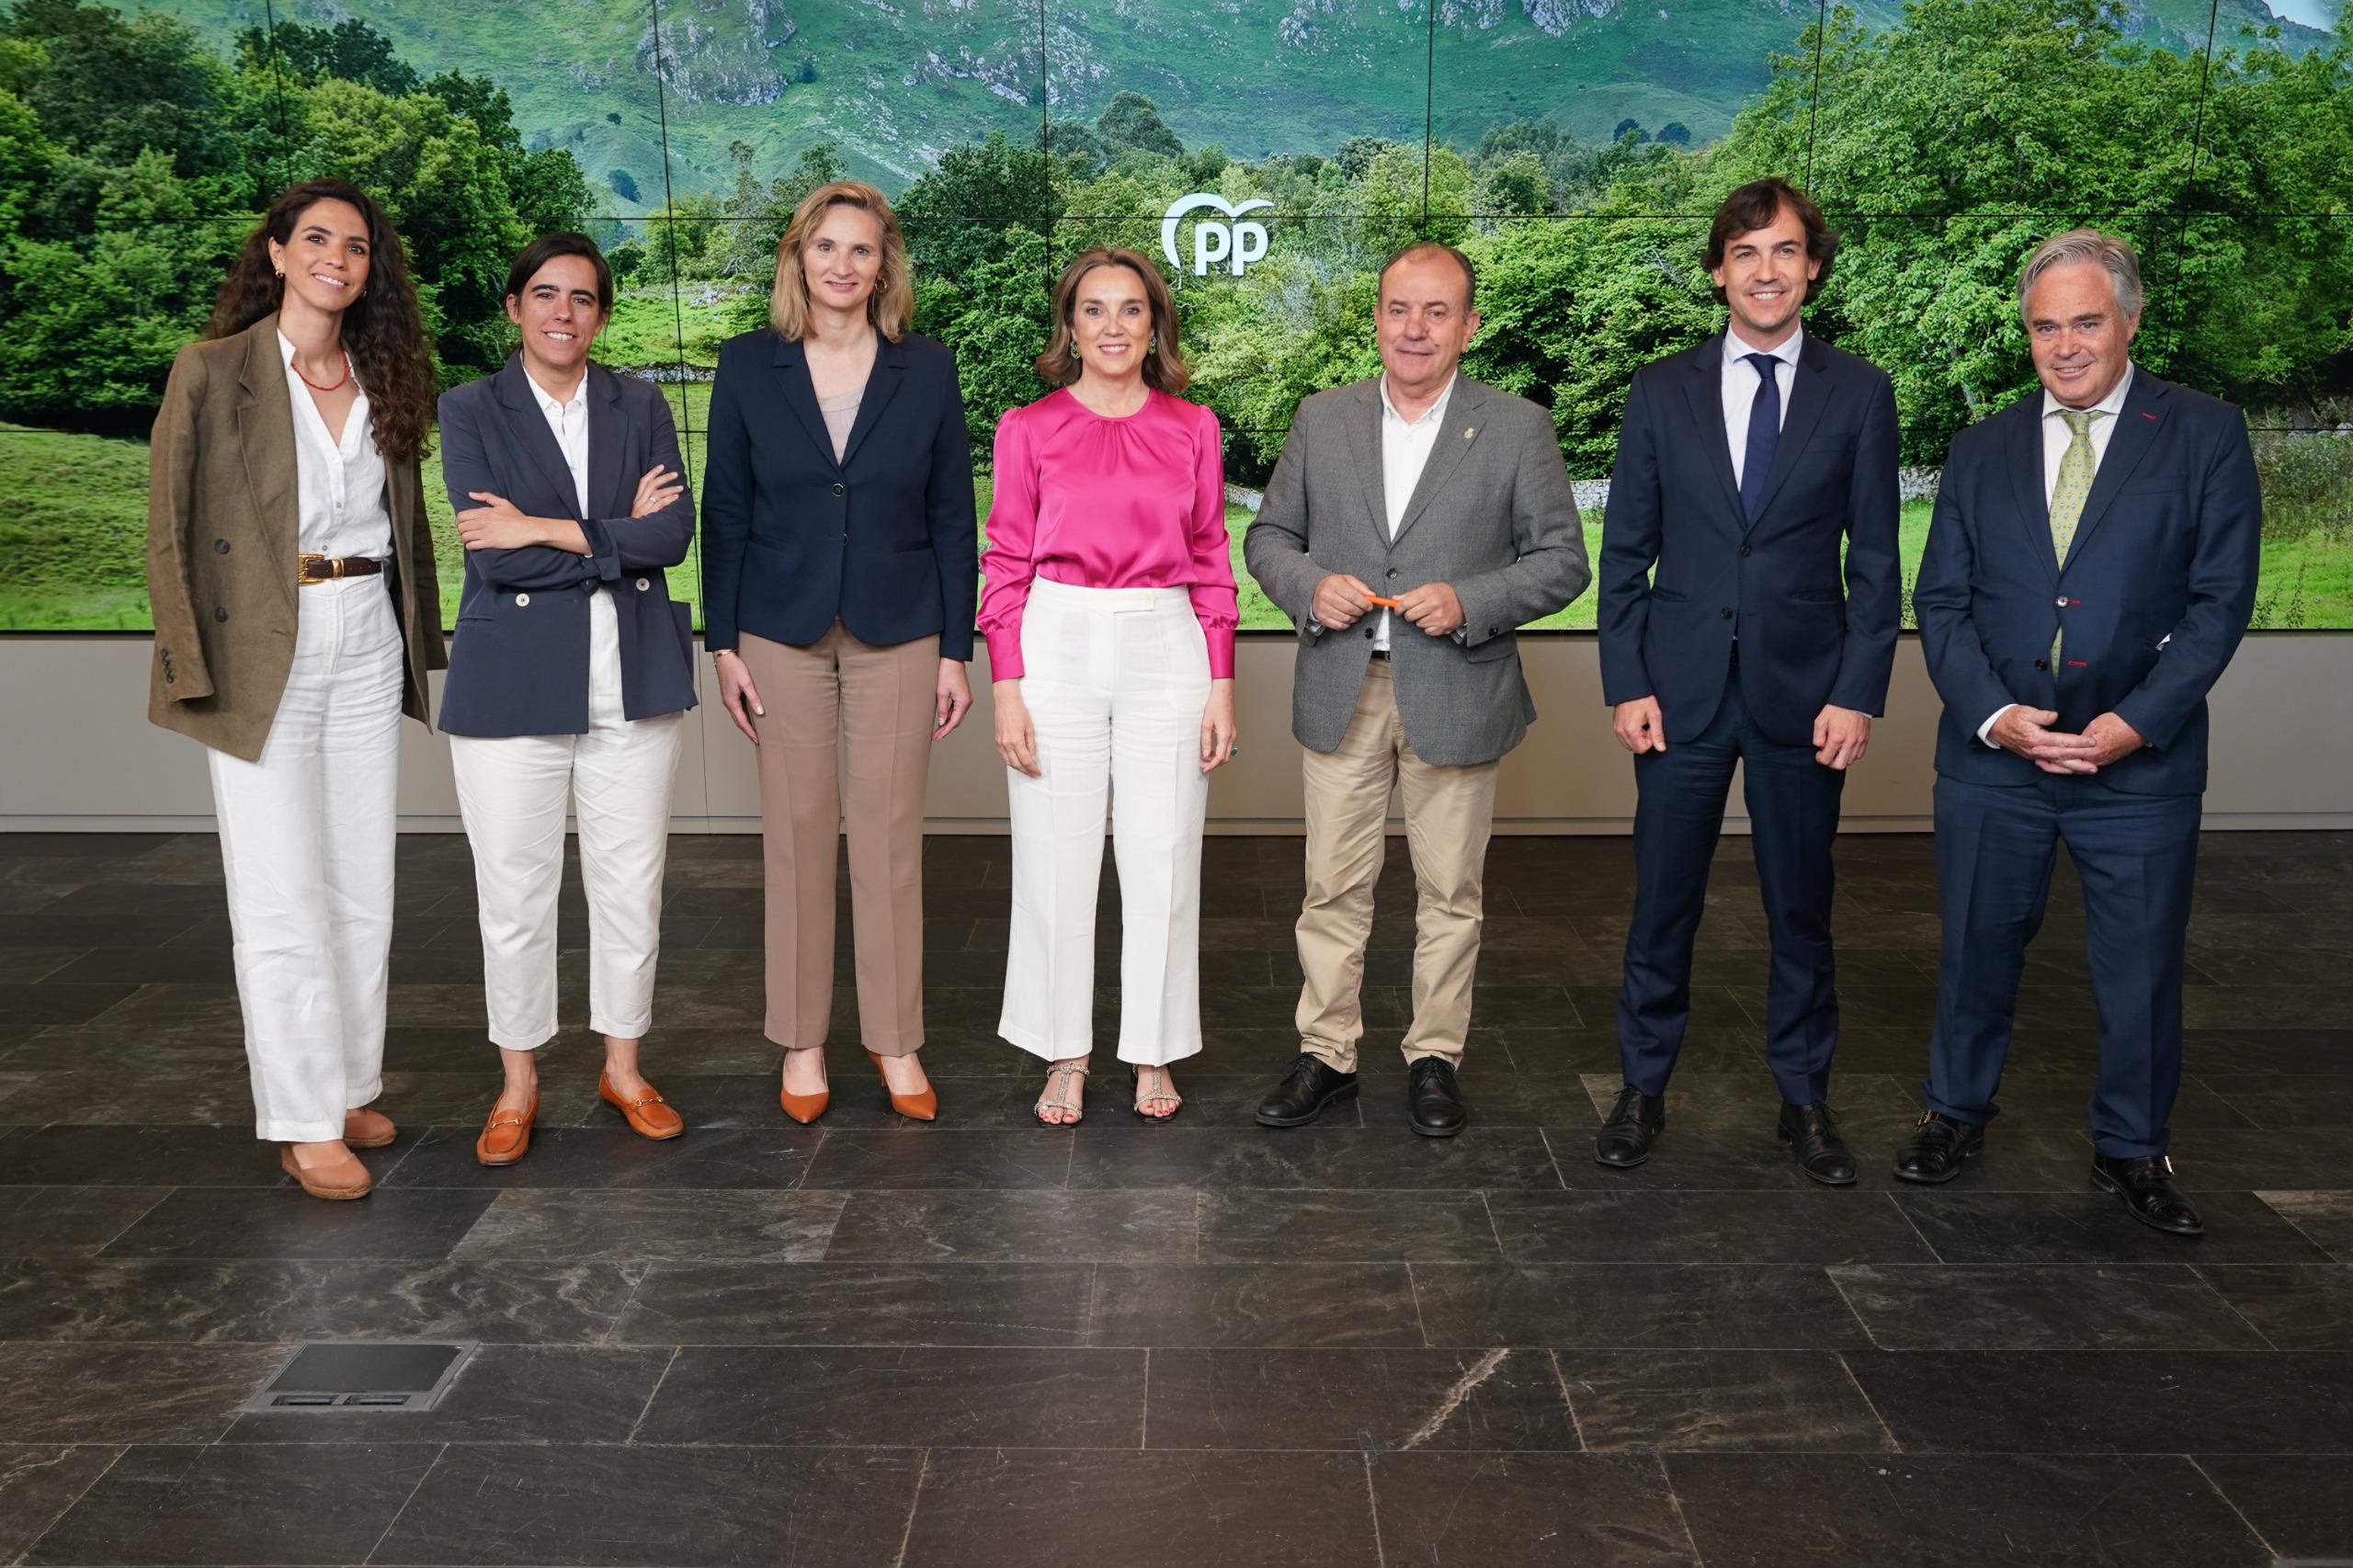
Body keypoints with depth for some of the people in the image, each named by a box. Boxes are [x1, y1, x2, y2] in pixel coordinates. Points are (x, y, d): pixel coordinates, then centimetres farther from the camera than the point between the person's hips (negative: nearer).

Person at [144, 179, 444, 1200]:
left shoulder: (383, 379, 10)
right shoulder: (212, 371, -3)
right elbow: (168, 531, -5)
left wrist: (423, 644, 11)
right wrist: (191, 668, -11)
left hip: (367, 646, 5)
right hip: (262, 655, -5)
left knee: (363, 888, 9)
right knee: (283, 901, -2)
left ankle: (350, 1088, 21)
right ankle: (304, 1125, 6)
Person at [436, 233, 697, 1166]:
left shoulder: (641, 408, 9)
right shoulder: (470, 410, 2)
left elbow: (674, 533, -6)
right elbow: (495, 557, -11)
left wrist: (545, 530, -12)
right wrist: (619, 537, -9)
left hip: (633, 681, 2)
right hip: (514, 685, -2)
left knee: (631, 882, 8)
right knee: (513, 893, 5)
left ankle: (623, 1068, 25)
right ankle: (518, 1083, 22)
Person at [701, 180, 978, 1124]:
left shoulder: (926, 371, 1)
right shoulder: (749, 365, 1)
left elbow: (953, 517, 2)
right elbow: (724, 510, 4)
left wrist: (956, 650, -1)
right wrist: (723, 643, -1)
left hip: (896, 631, 0)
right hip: (783, 631, 0)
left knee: (890, 835, 4)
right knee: (797, 834, 5)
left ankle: (895, 1039, 17)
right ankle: (802, 1044, 19)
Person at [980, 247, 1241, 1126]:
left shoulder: (1193, 429, 7)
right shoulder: (1029, 429, 4)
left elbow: (1212, 561, 9)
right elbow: (1006, 564, 3)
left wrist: (1222, 684, 3)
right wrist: (1006, 688, -4)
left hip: (1165, 651, 1)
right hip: (1058, 648, -1)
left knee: (1163, 862, 4)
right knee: (1056, 861, 4)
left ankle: (1153, 1051, 20)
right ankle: (1065, 1054, 19)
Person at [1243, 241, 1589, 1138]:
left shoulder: (1519, 430, 0)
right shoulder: (1322, 421, 7)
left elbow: (1563, 561, -1)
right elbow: (1268, 536, 12)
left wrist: (1468, 604, -16)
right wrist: (1310, 587, -10)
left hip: (1456, 695, -2)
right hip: (1341, 693, 2)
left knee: (1449, 892, 8)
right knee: (1333, 887, 7)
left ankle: (1435, 1058, 23)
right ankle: (1327, 1055, 20)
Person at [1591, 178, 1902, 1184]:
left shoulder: (1859, 395, 3)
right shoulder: (1661, 391, 4)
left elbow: (1875, 563, 2)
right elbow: (1624, 552, 4)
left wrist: (1858, 693, -5)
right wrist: (1625, 683, -3)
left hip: (1803, 692, 0)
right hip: (1681, 688, 0)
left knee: (1801, 910, 9)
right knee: (1663, 904, 6)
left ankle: (1805, 1100, 24)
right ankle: (1643, 1090, 21)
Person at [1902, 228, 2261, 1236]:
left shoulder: (2206, 436, 0)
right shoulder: (1983, 449, 7)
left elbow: (2218, 600, -5)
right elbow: (1941, 599, 4)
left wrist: (2134, 724, -15)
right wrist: (1993, 713, -11)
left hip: (2141, 763, -2)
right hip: (1991, 757, 2)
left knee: (2141, 969, 8)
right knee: (1977, 950, 13)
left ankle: (2133, 1150, 26)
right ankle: (1956, 1112, 33)